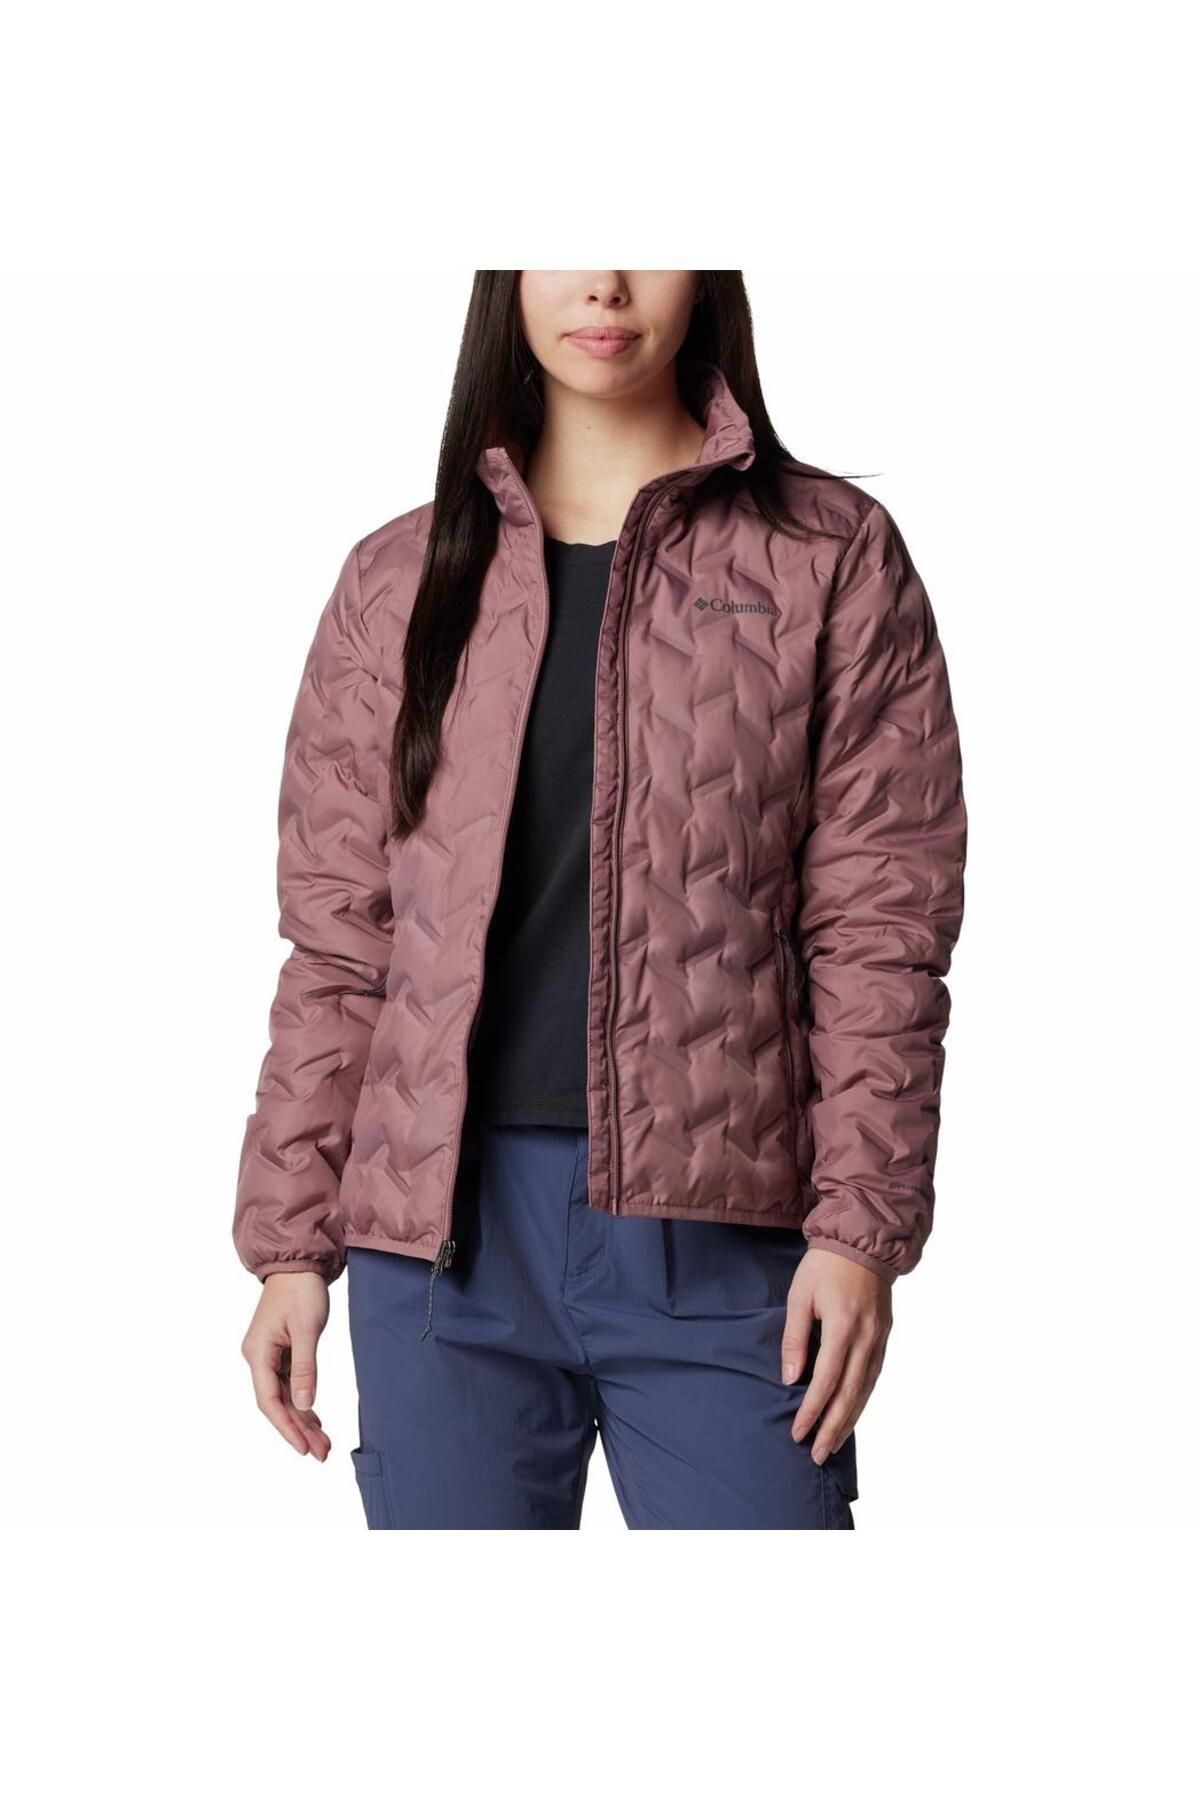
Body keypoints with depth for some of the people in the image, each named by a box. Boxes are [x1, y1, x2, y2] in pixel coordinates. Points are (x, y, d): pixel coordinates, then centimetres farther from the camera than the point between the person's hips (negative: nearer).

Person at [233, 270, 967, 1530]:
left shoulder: (830, 557, 4)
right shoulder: (399, 579, 11)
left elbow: (879, 923, 0)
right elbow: (336, 939, 10)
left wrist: (862, 1226, -7)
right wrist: (290, 1240, 5)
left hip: (719, 1235, -2)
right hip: (446, 1232, 2)